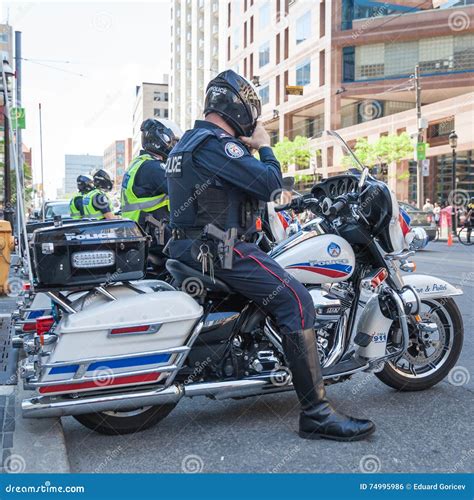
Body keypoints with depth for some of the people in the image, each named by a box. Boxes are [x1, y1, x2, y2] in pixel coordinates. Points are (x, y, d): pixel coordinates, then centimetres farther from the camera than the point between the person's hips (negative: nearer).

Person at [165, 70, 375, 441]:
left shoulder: (190, 141, 19)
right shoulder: (216, 143, -15)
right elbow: (270, 183, -20)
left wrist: (248, 149, 16)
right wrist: (264, 146, -2)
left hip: (194, 245, 11)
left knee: (278, 282, 29)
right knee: (296, 300, -18)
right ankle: (316, 413, -18)